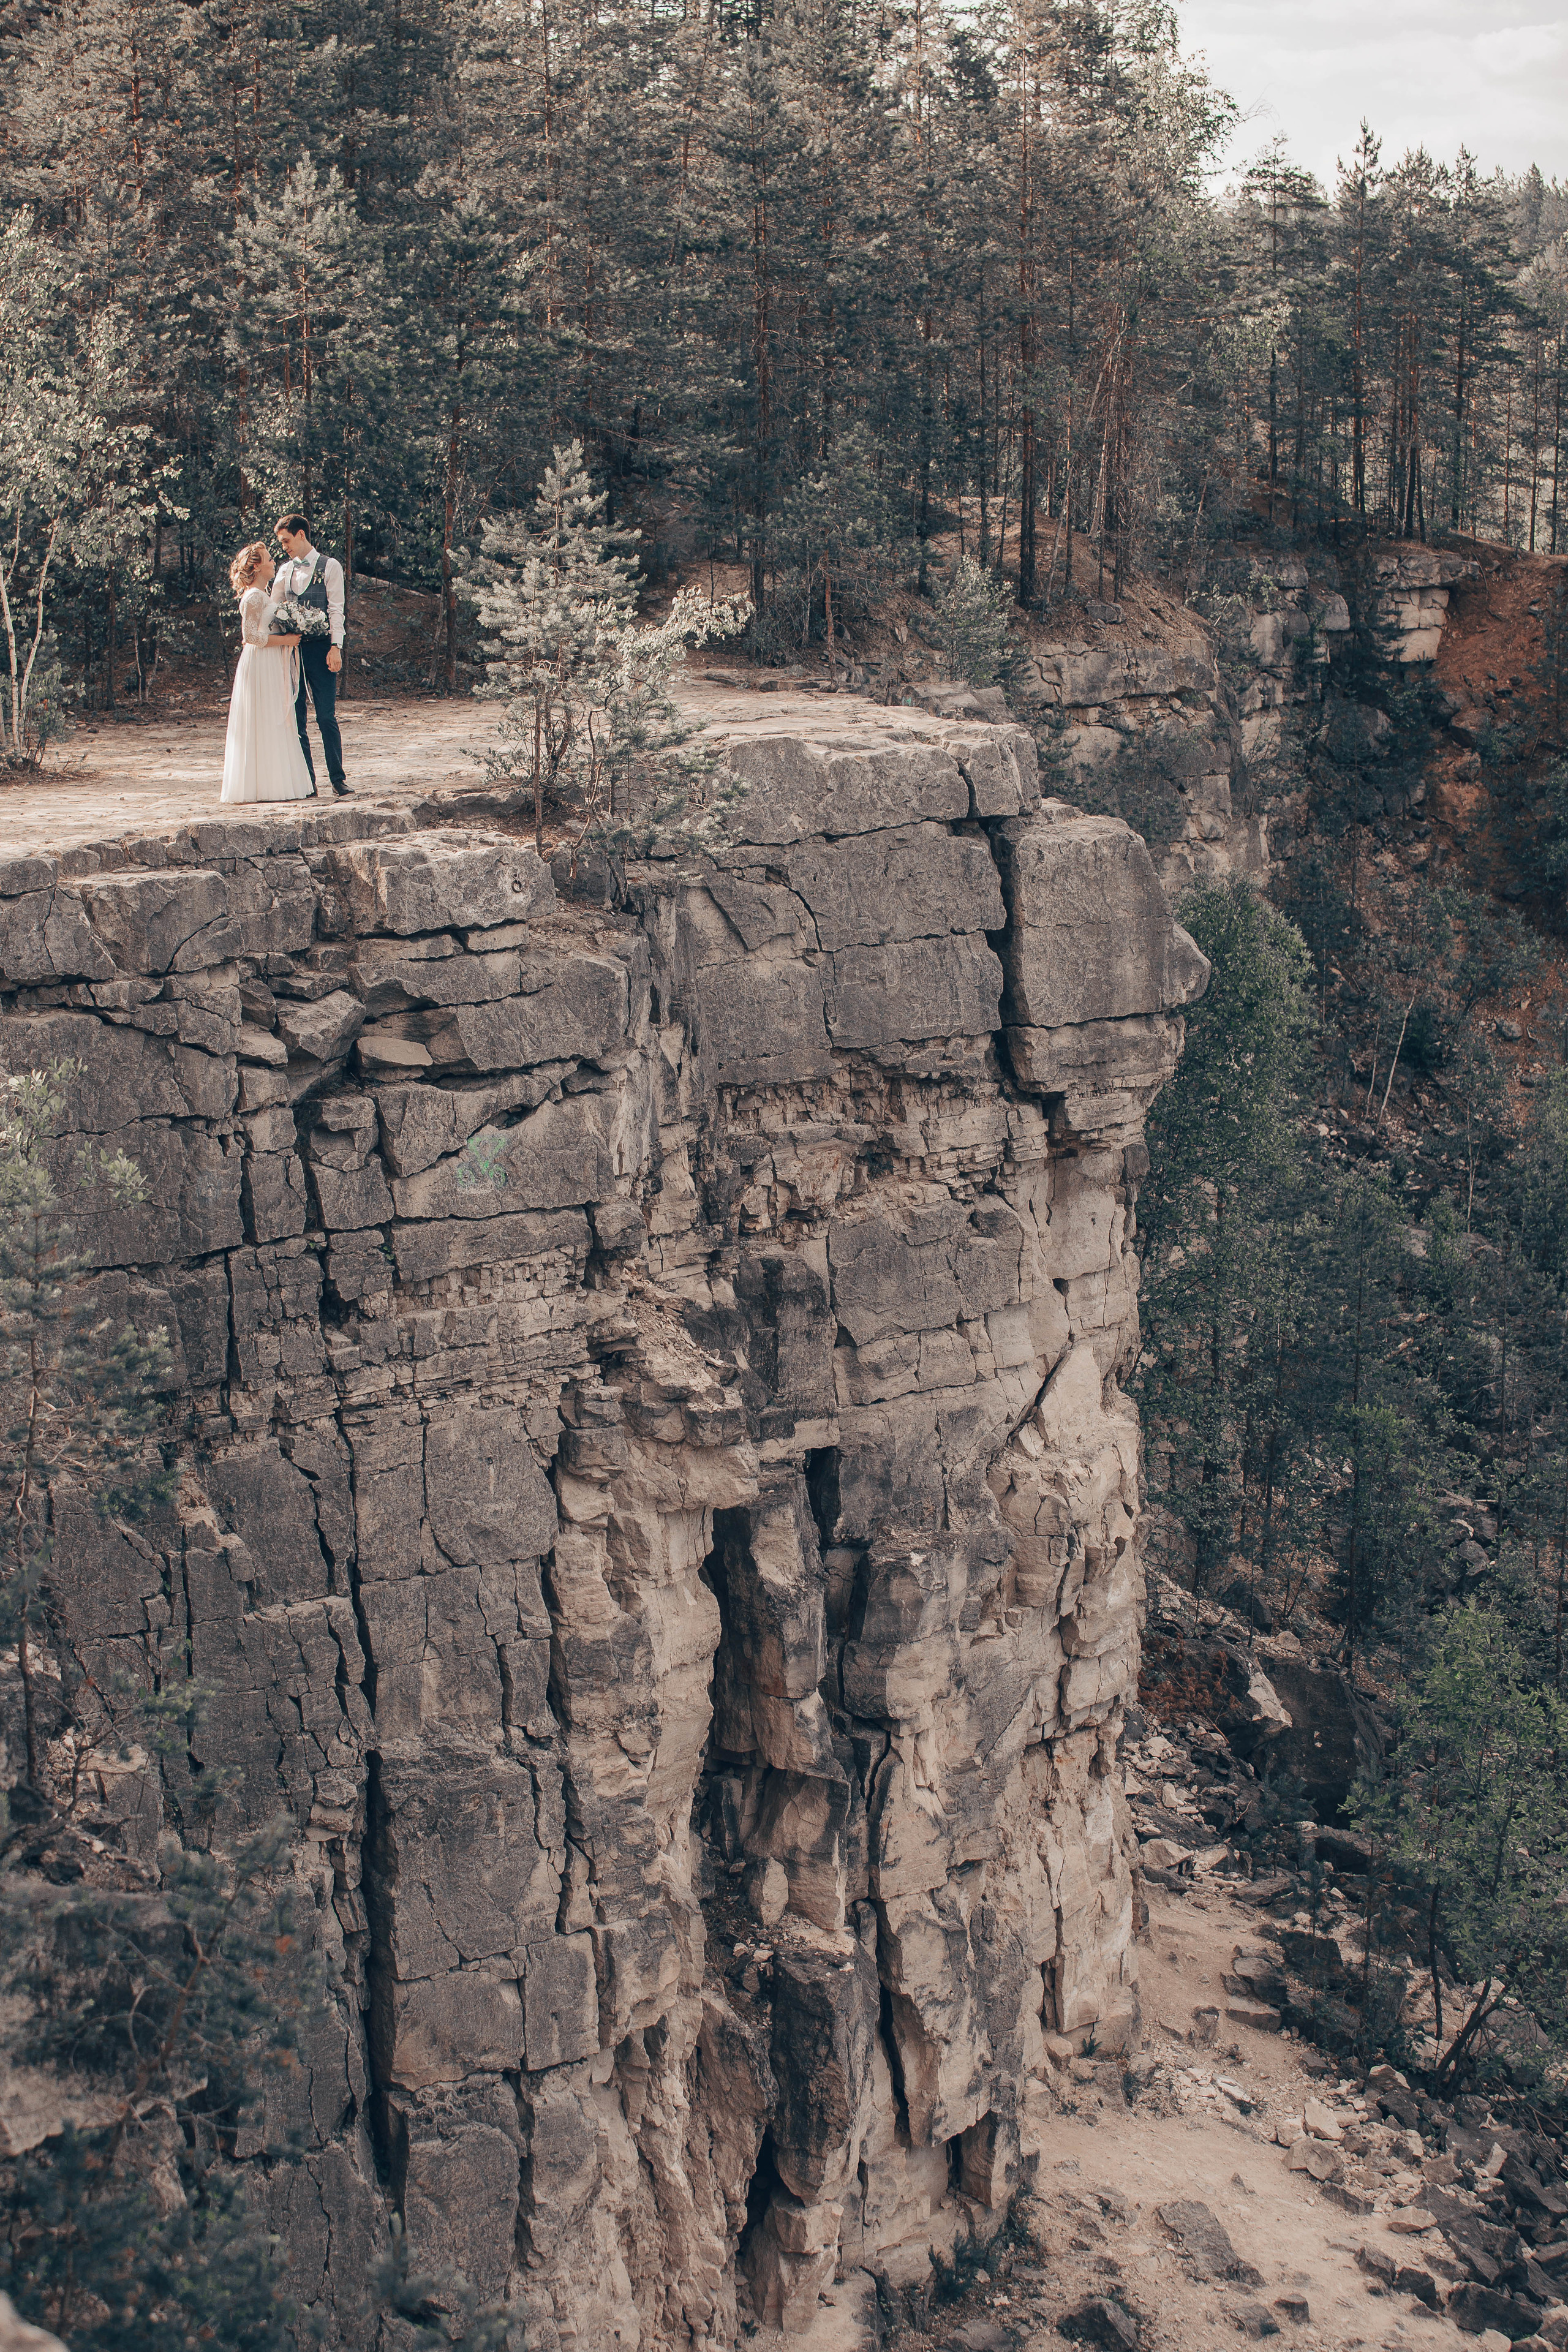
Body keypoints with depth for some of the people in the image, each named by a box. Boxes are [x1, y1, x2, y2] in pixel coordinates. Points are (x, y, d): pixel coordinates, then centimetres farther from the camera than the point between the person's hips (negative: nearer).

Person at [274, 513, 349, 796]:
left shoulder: (329, 566, 2)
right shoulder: (284, 570, 16)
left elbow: (336, 609, -5)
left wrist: (336, 647, -15)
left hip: (319, 649, -5)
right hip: (291, 648, 5)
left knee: (326, 717, -5)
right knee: (295, 717, 2)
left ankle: (337, 778, 1)